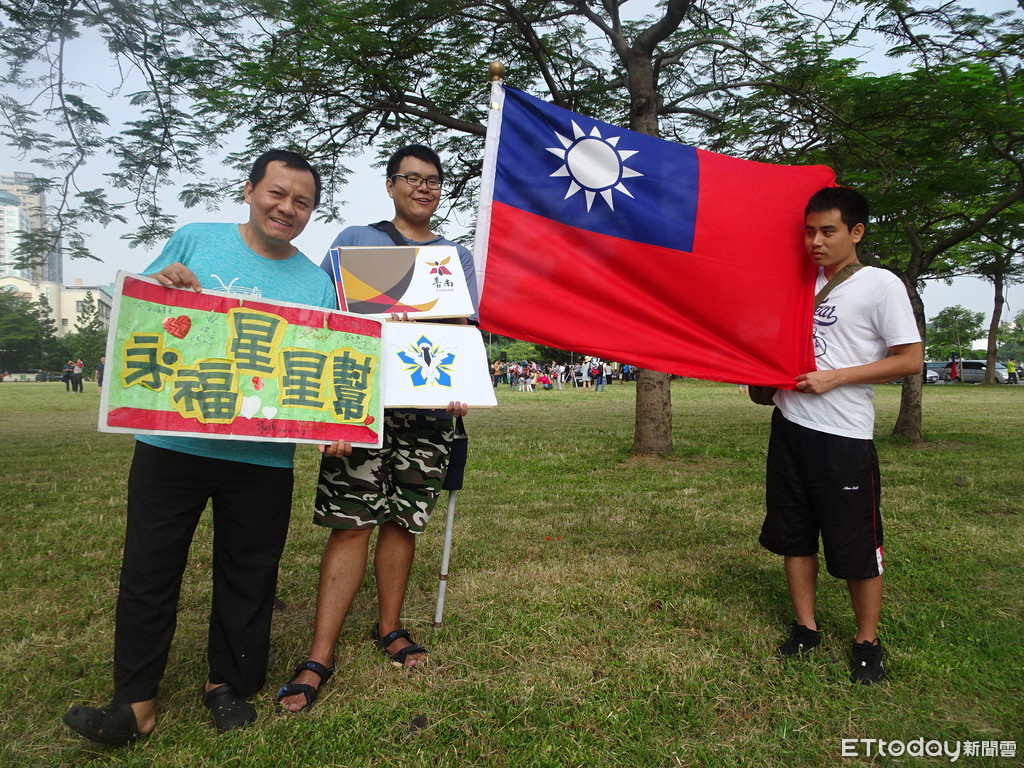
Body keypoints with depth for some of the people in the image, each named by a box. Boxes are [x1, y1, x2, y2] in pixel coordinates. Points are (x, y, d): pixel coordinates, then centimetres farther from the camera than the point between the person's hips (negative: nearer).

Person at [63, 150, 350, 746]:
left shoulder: (316, 283, 4)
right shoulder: (196, 240, 3)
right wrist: (160, 286, -13)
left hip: (263, 457, 1)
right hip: (171, 442, 0)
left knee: (248, 577, 12)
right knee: (149, 571, 7)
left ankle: (228, 682, 32)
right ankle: (136, 702, 23)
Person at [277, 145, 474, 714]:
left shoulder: (458, 255, 18)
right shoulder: (356, 240, 11)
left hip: (428, 406, 3)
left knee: (403, 520, 7)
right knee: (353, 521, -6)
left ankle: (390, 629, 25)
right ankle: (321, 656, 1)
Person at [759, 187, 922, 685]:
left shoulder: (881, 285, -6)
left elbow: (910, 359, -8)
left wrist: (836, 377, -15)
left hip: (844, 438, -6)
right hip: (790, 427, 6)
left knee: (857, 547, 3)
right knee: (793, 534, 13)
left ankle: (868, 643, 23)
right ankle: (806, 629, 28)